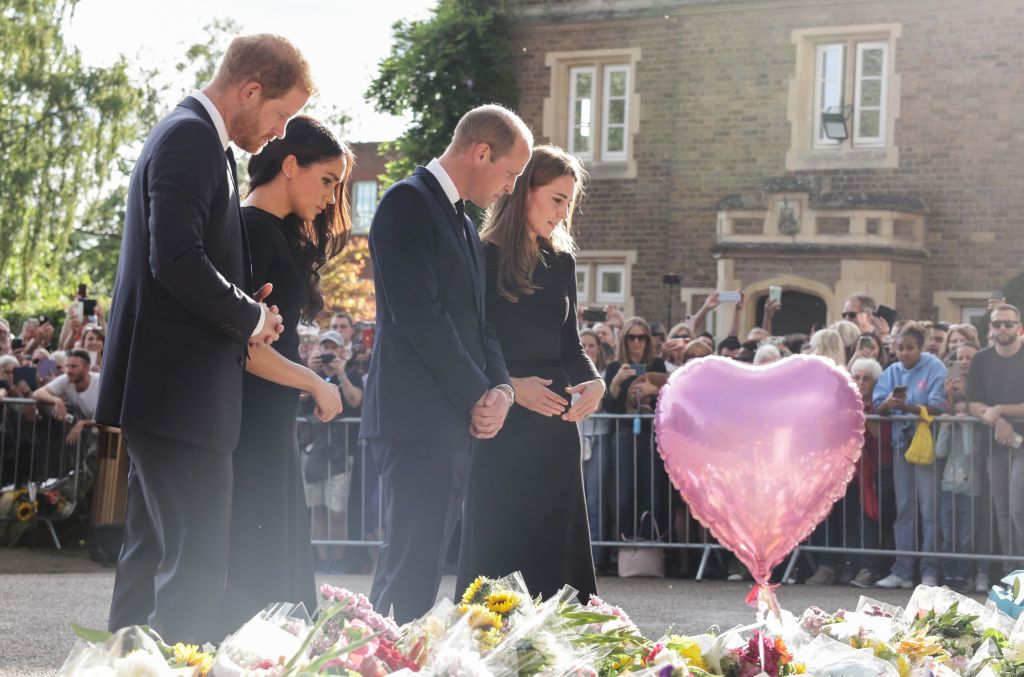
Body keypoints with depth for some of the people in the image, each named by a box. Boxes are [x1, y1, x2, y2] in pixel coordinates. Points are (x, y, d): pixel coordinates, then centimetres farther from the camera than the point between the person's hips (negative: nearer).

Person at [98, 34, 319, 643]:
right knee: (198, 559, -11)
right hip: (181, 387, -11)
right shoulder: (190, 138, -13)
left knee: (154, 552, 15)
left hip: (169, 388, 11)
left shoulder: (192, 137, 19)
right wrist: (251, 317, -11)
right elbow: (176, 259, -24)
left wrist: (246, 310, 8)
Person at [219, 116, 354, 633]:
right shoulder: (252, 229, -13)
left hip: (269, 424, 10)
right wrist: (314, 383, -14)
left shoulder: (279, 234, 16)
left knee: (273, 564, 10)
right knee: (253, 563, -8)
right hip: (251, 421, -10)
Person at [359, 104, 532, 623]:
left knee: (421, 567, 8)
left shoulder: (462, 224, 23)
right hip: (416, 420, -9)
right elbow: (417, 313, -16)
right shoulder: (409, 203, -7)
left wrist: (501, 389, 2)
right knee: (412, 566, -12)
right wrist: (478, 395, -12)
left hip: (456, 423, 9)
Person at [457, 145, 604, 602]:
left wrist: (593, 381, -4)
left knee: (555, 545, 5)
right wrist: (510, 386, -20)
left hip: (554, 424, 6)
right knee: (497, 548, -2)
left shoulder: (561, 263, 13)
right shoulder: (482, 259, -6)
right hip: (500, 430, -6)